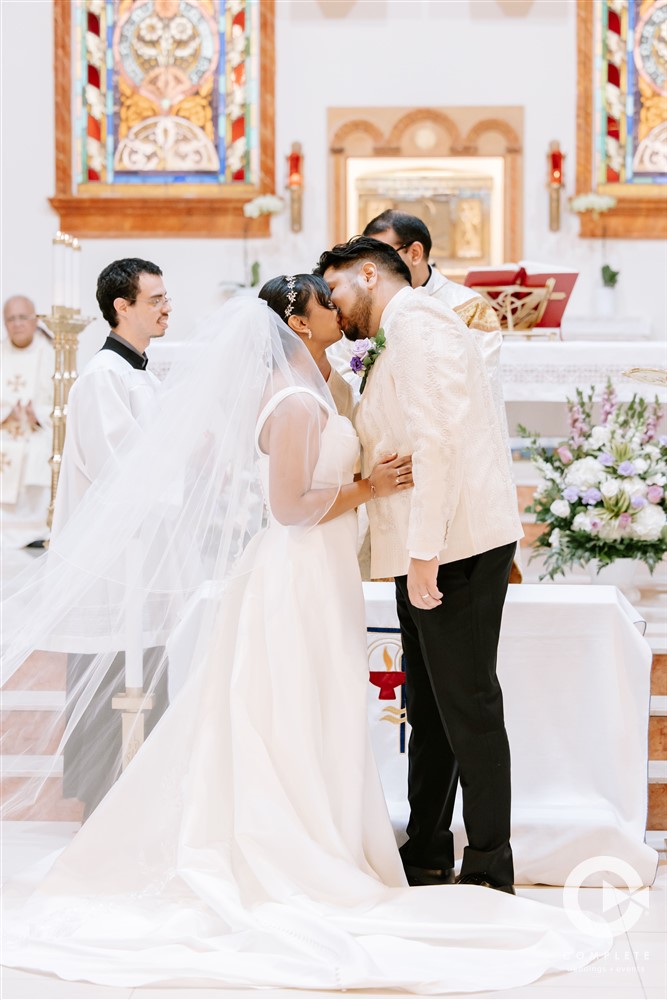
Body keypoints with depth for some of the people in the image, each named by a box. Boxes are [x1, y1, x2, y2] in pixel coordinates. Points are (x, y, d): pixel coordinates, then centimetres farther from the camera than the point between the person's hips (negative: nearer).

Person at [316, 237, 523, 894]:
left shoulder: (416, 321, -9)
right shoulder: (403, 337, 23)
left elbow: (434, 439, -19)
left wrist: (424, 552, -22)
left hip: (456, 548, -10)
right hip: (430, 552, 10)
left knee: (468, 707, -6)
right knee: (429, 710, 14)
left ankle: (489, 870, 0)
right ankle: (427, 856, 23)